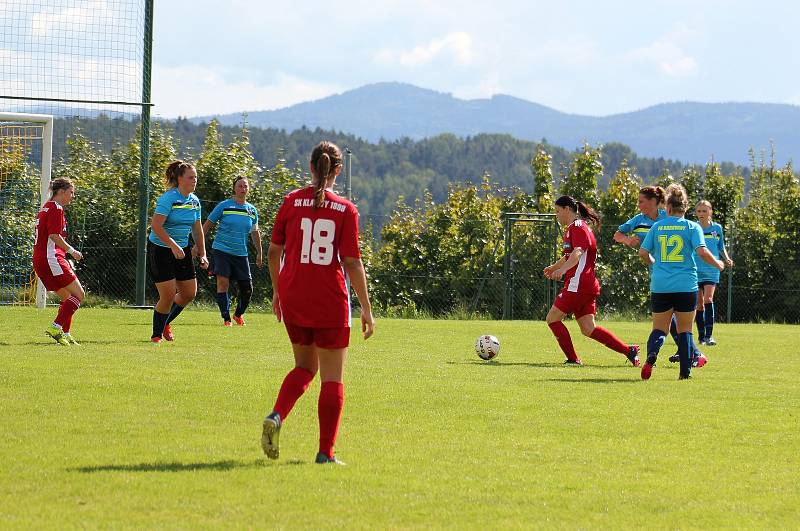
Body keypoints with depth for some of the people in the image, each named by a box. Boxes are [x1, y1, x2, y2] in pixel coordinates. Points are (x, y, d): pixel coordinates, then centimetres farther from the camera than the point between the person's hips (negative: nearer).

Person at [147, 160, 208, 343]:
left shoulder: (194, 201, 6)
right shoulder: (168, 198, -17)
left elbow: (197, 229, 15)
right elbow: (156, 225, -24)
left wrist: (202, 254, 9)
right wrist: (173, 246, -28)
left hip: (183, 250, 7)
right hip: (160, 250, -7)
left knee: (189, 293, 7)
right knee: (168, 295, -9)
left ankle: (166, 322, 31)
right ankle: (156, 334, 10)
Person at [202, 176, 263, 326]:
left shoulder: (252, 210, 9)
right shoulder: (224, 206, -4)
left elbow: (255, 232, 22)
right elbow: (208, 224, 2)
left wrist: (259, 253, 25)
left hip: (241, 254, 4)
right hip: (221, 250, -4)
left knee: (247, 288, 2)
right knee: (223, 282, -15)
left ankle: (239, 314, 28)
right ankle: (226, 318, -9)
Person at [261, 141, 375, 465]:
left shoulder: (291, 202, 1)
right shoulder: (345, 210, -5)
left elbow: (274, 251, 5)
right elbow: (352, 262, -8)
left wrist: (277, 290, 19)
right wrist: (366, 308, -3)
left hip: (292, 297, 3)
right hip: (331, 303, -3)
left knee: (304, 366, 20)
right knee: (332, 378, 7)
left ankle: (276, 417, -5)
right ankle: (326, 452, 6)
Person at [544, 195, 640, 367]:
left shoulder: (577, 227, -9)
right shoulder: (573, 228, 23)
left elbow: (578, 252, -29)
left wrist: (562, 269, -45)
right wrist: (554, 266, 58)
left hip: (578, 285, -10)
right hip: (589, 286, 10)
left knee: (552, 319, -2)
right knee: (588, 329, 4)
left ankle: (573, 359, -1)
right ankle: (628, 350, -3)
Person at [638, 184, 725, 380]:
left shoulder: (657, 227, 6)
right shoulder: (692, 227, -1)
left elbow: (642, 253, 5)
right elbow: (702, 251, -12)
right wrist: (718, 264, 5)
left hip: (660, 285, 1)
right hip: (686, 285, -1)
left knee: (659, 328, 8)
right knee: (685, 330, 10)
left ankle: (651, 355, -22)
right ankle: (685, 371, 5)